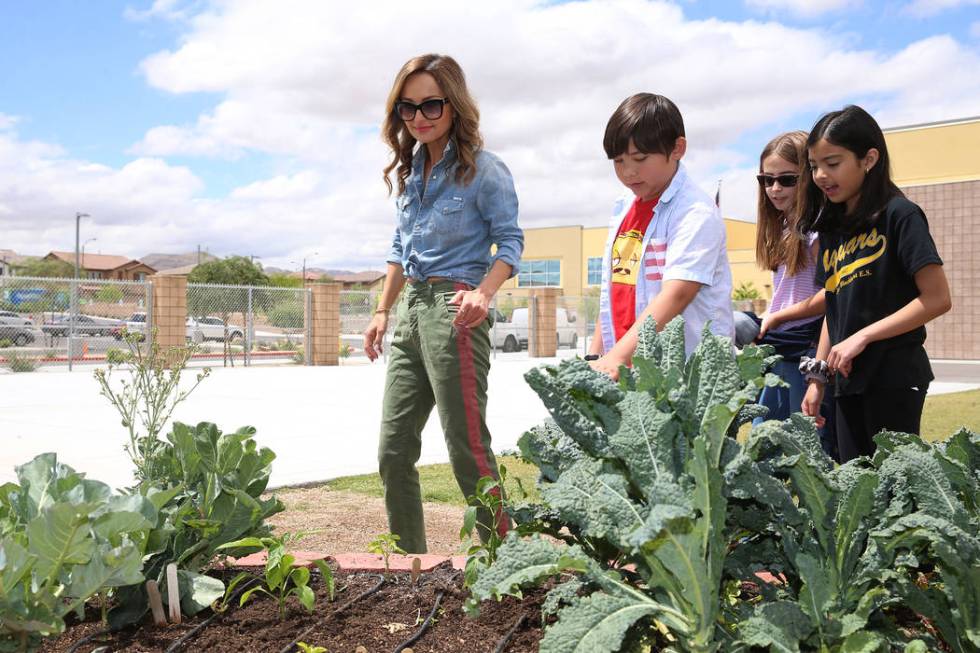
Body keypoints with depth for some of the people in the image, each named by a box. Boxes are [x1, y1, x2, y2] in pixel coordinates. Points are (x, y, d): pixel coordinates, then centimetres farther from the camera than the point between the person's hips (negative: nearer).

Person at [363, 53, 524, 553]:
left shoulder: (483, 170, -5)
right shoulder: (409, 171, 16)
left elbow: (510, 240, -6)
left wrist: (483, 293, -24)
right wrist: (382, 312, 20)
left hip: (453, 311, -7)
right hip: (410, 311, 8)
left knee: (467, 450, -6)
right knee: (393, 451, 8)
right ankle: (408, 560, 21)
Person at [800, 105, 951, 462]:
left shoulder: (899, 215, -9)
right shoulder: (832, 228, 12)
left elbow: (937, 299, -14)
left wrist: (863, 337, -18)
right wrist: (817, 379, 10)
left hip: (894, 375, -7)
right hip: (848, 379, 7)